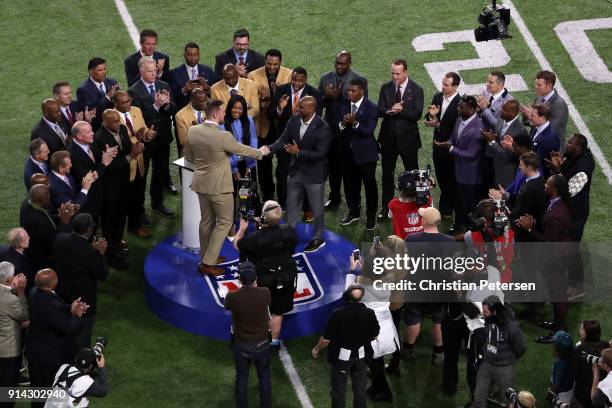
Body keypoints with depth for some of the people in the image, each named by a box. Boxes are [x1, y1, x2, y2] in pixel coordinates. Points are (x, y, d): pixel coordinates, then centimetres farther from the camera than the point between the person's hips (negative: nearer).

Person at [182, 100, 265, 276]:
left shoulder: (193, 131, -6)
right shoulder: (223, 136, -23)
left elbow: (188, 156, 7)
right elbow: (242, 150, -8)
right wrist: (260, 152, 11)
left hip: (201, 183, 7)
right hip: (219, 186, -7)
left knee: (207, 221, 19)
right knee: (224, 222, 6)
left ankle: (207, 258, 29)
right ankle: (208, 263, 2)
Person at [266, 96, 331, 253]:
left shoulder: (322, 127, -24)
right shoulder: (294, 120, -7)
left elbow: (321, 153, -24)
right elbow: (283, 140, -4)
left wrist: (298, 152, -30)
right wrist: (269, 148, -23)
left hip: (314, 174, -6)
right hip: (295, 171, 6)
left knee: (316, 208, 12)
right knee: (291, 206, 18)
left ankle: (318, 238, 31)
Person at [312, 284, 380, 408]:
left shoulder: (337, 314, -26)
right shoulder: (369, 313, -16)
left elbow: (326, 339, -19)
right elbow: (374, 336, -1)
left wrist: (316, 349, 0)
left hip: (341, 356, -3)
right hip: (361, 356, 3)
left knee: (339, 389, 14)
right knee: (360, 389, 19)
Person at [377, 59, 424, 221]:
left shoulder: (416, 90, -7)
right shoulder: (386, 88, 1)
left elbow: (417, 114, -15)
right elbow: (379, 110, -6)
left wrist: (400, 110, -25)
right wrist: (390, 110, -27)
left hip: (408, 137, -2)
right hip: (388, 137, 3)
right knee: (387, 174, 11)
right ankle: (386, 207, 21)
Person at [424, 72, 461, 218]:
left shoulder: (460, 103, -22)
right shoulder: (437, 97, -1)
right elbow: (428, 120, 3)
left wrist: (438, 125, -21)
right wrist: (431, 115, -18)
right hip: (438, 144, 6)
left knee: (450, 180, 10)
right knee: (441, 179, 18)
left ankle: (446, 209, 25)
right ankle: (445, 207, 34)